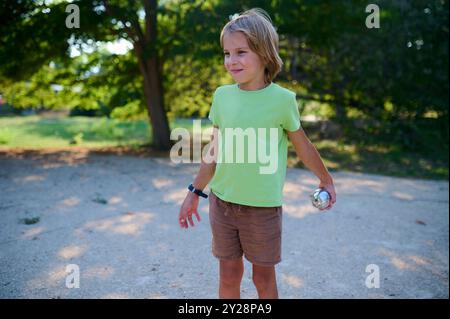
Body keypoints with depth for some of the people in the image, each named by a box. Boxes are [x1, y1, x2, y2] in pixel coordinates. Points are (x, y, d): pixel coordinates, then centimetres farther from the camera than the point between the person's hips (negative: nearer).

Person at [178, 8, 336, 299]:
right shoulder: (222, 95, -1)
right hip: (222, 202, 3)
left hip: (263, 207, -3)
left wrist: (326, 181, 15)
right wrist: (194, 193, 12)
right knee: (228, 276, 14)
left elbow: (303, 146, 3)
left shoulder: (282, 99, -10)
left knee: (264, 277, 12)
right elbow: (215, 152, 8)